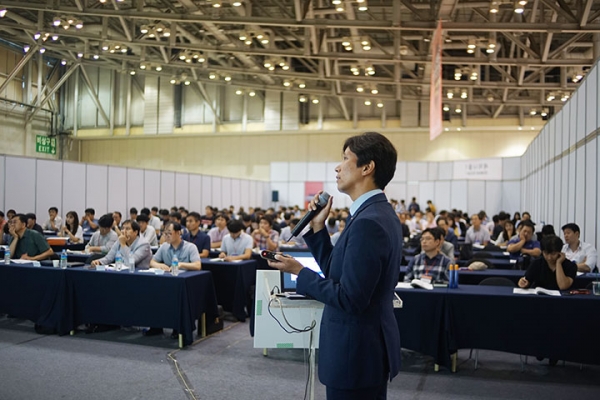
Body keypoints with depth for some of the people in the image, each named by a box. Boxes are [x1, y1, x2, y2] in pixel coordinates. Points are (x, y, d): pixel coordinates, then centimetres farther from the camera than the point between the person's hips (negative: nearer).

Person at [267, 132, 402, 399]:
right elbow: (337, 272, 10)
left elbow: (349, 298, -25)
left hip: (357, 352, -10)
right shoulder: (377, 213, 8)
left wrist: (300, 272, -15)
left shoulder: (368, 222, -24)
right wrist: (318, 226, 3)